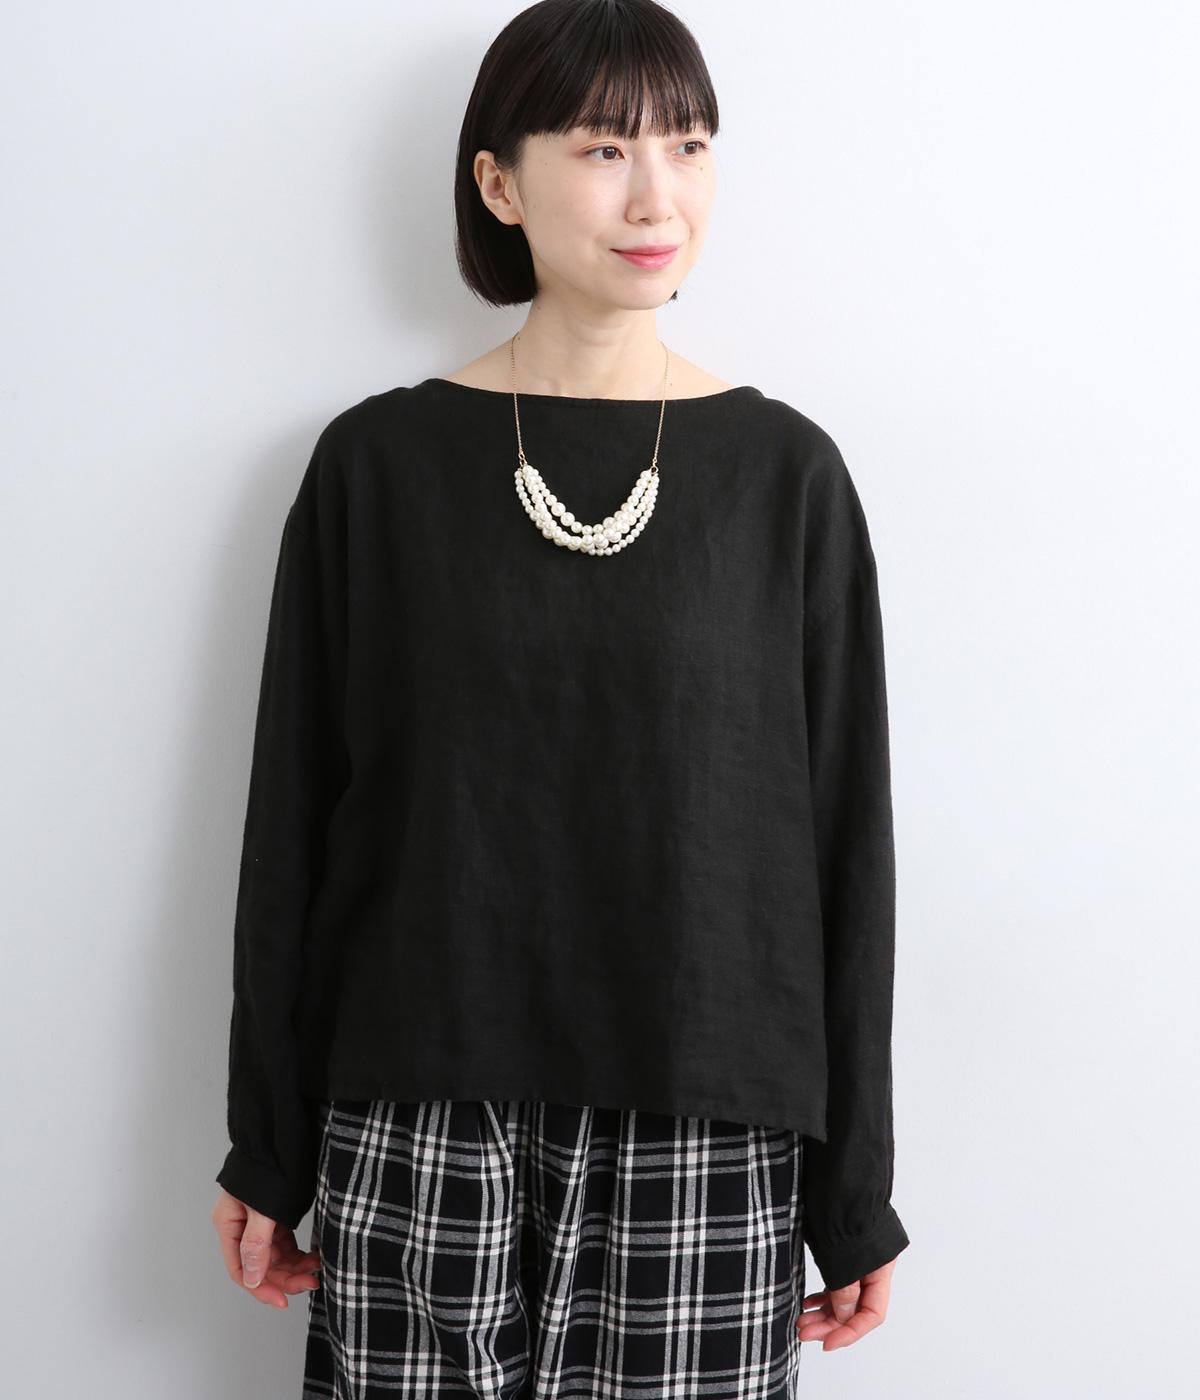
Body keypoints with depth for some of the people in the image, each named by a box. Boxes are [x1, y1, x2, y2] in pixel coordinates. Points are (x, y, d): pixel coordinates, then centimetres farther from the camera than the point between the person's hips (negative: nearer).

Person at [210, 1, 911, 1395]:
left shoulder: (787, 472, -1)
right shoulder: (379, 463, -1)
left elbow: (844, 836, 1)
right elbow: (293, 817, 3)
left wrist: (856, 1193, 3)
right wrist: (268, 1150, 5)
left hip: (706, 1139, 0)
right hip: (421, 1136, 0)